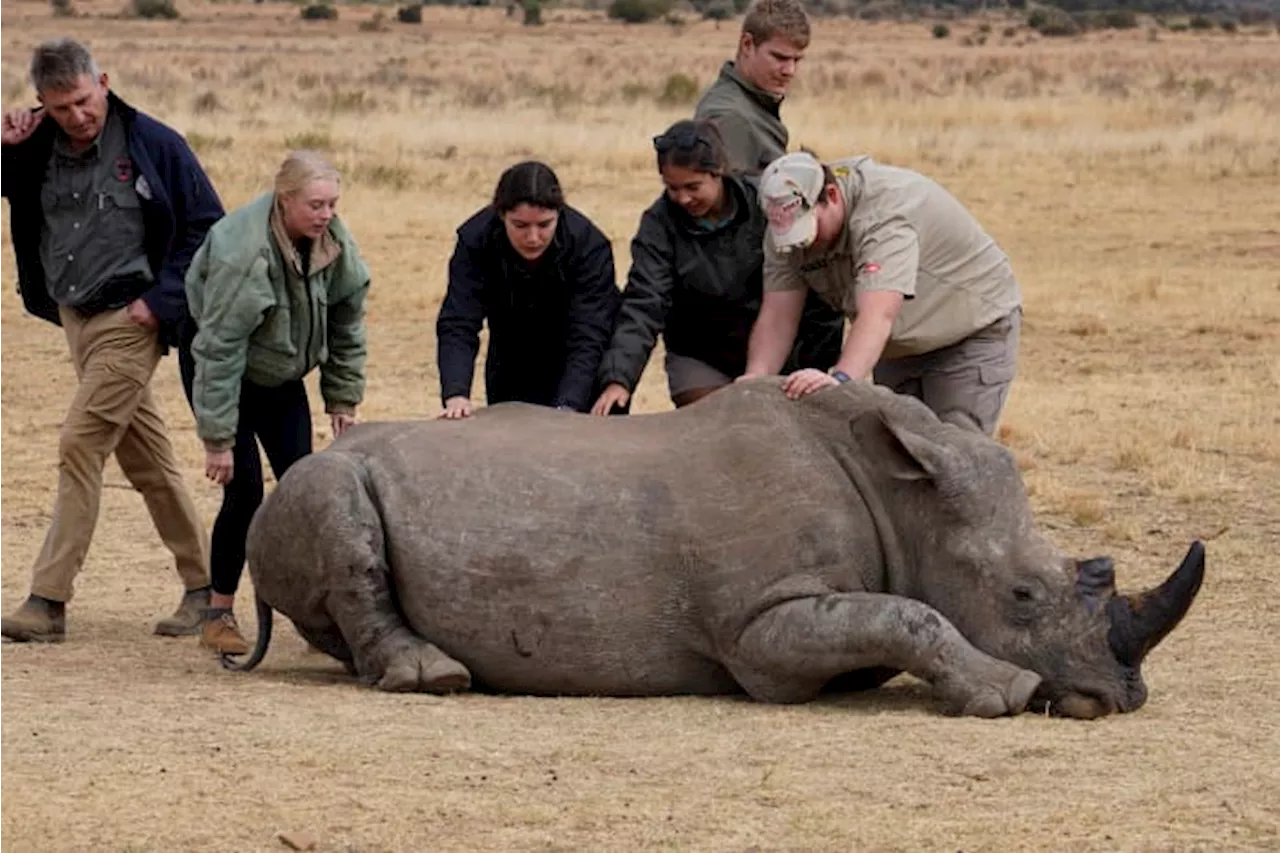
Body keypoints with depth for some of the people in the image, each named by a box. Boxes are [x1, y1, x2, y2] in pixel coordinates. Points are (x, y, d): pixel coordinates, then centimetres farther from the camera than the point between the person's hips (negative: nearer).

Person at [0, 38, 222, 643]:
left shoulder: (152, 145, -10)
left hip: (129, 321, -6)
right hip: (73, 319, 7)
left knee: (80, 445, -13)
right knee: (147, 459, 13)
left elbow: (207, 225, -5)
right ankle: (201, 585, 22)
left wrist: (163, 300, -12)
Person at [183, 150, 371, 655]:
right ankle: (219, 614, 0)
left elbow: (346, 326, 3)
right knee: (244, 488, -13)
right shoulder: (242, 254, -33)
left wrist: (343, 399, 3)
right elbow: (219, 349, -29)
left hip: (283, 378, 6)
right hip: (227, 379, -6)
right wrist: (217, 439, -27)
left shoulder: (333, 243, -13)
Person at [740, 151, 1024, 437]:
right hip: (901, 346, 7)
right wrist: (755, 379, -35)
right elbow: (777, 316, -17)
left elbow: (878, 315, -48)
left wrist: (840, 379, -62)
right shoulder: (788, 226, -13)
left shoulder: (885, 212, -35)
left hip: (976, 328, -7)